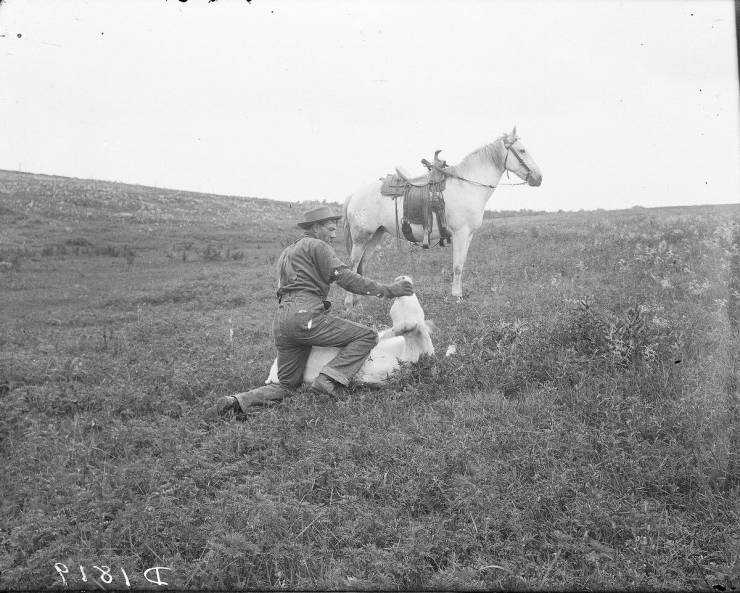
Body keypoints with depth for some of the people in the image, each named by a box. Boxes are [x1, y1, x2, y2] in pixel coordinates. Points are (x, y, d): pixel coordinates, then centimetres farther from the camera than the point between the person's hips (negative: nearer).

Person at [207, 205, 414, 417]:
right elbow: (347, 279, -7)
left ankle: (237, 401, -6)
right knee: (367, 336, -7)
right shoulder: (317, 246, 3)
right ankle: (329, 380, -21)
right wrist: (388, 290, -5)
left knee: (286, 385, 14)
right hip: (305, 315, -9)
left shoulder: (286, 252, 30)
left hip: (280, 322, 9)